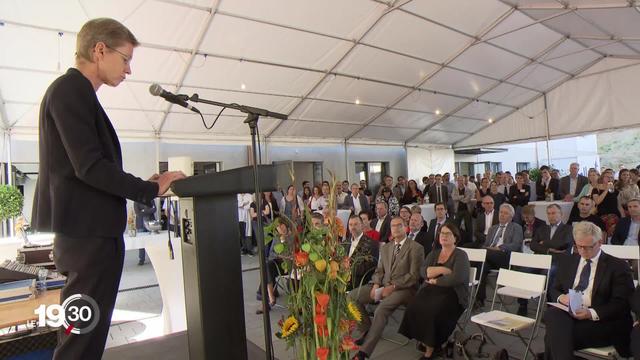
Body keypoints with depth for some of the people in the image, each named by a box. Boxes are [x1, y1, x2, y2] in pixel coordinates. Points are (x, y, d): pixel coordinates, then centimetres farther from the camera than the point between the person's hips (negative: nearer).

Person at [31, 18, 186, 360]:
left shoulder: (76, 91, 18)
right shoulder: (71, 89, -12)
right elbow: (90, 167, -21)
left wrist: (142, 185, 10)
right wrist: (151, 190, -11)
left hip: (89, 231, 10)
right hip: (89, 234, -10)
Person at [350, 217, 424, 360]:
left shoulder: (416, 248, -3)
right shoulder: (385, 247, 17)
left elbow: (414, 275, -10)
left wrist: (393, 287, -18)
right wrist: (375, 285, -4)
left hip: (403, 288, -6)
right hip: (383, 286, 7)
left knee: (381, 309, -34)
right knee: (352, 296, -12)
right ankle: (367, 330, 3)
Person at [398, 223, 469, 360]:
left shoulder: (461, 255, 0)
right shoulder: (434, 253, 16)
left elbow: (457, 278, -17)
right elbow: (423, 271, -1)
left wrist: (436, 280, -7)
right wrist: (444, 270, -12)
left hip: (452, 294, -4)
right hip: (432, 290, 4)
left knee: (433, 311, -32)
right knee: (415, 307, -25)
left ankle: (431, 346, -11)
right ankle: (422, 338, -5)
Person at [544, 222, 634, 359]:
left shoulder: (618, 267, 4)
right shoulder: (568, 262, 18)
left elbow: (621, 304, -4)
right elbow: (554, 289, 21)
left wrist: (591, 313, -21)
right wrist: (561, 297, -5)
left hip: (600, 321, -4)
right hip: (567, 314, 5)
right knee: (553, 313, -34)